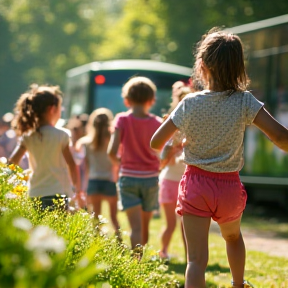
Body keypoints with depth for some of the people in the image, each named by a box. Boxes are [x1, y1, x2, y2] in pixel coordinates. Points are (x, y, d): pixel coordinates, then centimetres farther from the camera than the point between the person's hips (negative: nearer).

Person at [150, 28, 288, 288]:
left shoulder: (189, 104, -8)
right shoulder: (244, 102, -12)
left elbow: (156, 143, -2)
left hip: (196, 184, -1)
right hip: (230, 186, 2)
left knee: (197, 259, -4)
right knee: (233, 237, 33)